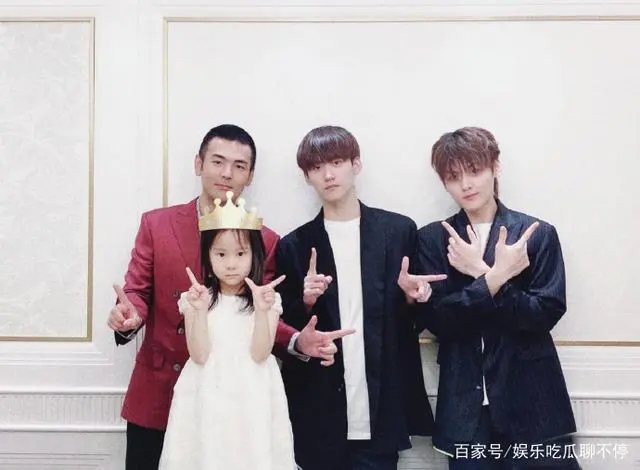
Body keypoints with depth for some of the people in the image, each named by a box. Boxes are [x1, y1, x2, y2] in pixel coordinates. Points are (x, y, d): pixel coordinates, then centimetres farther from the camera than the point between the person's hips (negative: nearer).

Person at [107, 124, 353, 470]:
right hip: (155, 395, 1)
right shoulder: (156, 224, 1)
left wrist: (298, 341, -19)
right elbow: (136, 291, 1)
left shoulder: (264, 240, -1)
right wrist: (128, 316, -22)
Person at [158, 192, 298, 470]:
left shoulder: (267, 299, -1)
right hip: (208, 398, 0)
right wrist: (200, 311, -20)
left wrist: (261, 310, -22)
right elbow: (199, 355, -9)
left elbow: (259, 354, -10)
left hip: (252, 399, 0)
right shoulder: (197, 299, 0)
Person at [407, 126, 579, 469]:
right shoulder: (431, 240, 2)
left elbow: (546, 315, -8)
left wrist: (480, 271, -15)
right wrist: (495, 277, -18)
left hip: (531, 400, -1)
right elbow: (436, 321, -6)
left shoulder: (538, 233, -1)